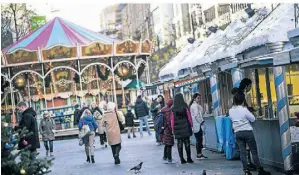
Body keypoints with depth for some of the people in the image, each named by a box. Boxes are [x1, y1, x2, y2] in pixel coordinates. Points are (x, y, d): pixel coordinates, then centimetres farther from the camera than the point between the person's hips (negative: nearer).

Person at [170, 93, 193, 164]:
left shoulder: (173, 109, -3)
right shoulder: (185, 107, -6)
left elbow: (172, 120, -1)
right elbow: (189, 117, -3)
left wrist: (173, 129, 6)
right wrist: (191, 125, 6)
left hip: (177, 129, 1)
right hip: (185, 128, -1)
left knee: (179, 144, 6)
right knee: (187, 143, 4)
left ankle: (182, 159, 6)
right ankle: (189, 158, 5)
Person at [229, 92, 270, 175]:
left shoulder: (231, 111, 1)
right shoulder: (244, 109, -15)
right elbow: (253, 119, -7)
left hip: (237, 133, 5)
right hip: (247, 132, -5)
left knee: (242, 152, 5)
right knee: (254, 151, 2)